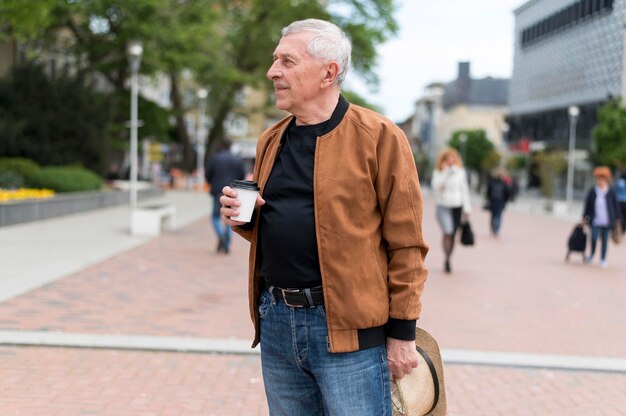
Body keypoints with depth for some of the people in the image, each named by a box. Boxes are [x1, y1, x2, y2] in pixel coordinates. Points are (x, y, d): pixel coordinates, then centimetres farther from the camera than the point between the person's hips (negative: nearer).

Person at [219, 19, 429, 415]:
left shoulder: (379, 137, -8)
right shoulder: (271, 140, 12)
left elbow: (406, 243, -9)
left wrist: (402, 331, -9)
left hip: (347, 328, -6)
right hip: (276, 322, 6)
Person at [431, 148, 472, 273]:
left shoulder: (460, 172, 9)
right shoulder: (438, 172, 3)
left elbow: (465, 190, 12)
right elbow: (436, 186, -13)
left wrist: (467, 209, 8)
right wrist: (445, 172, -16)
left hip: (457, 206, 2)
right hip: (443, 206, -2)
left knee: (453, 234, 4)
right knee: (447, 233, -18)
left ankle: (448, 260, 15)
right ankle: (447, 259, -17)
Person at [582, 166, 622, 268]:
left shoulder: (610, 193, -1)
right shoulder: (592, 192, 0)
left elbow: (615, 206, 6)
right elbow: (587, 205, 7)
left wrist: (617, 218, 5)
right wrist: (585, 217, 8)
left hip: (606, 221, 0)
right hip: (595, 221, 0)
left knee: (605, 240, 6)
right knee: (594, 238, -10)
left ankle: (603, 260, 17)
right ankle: (591, 255, 16)